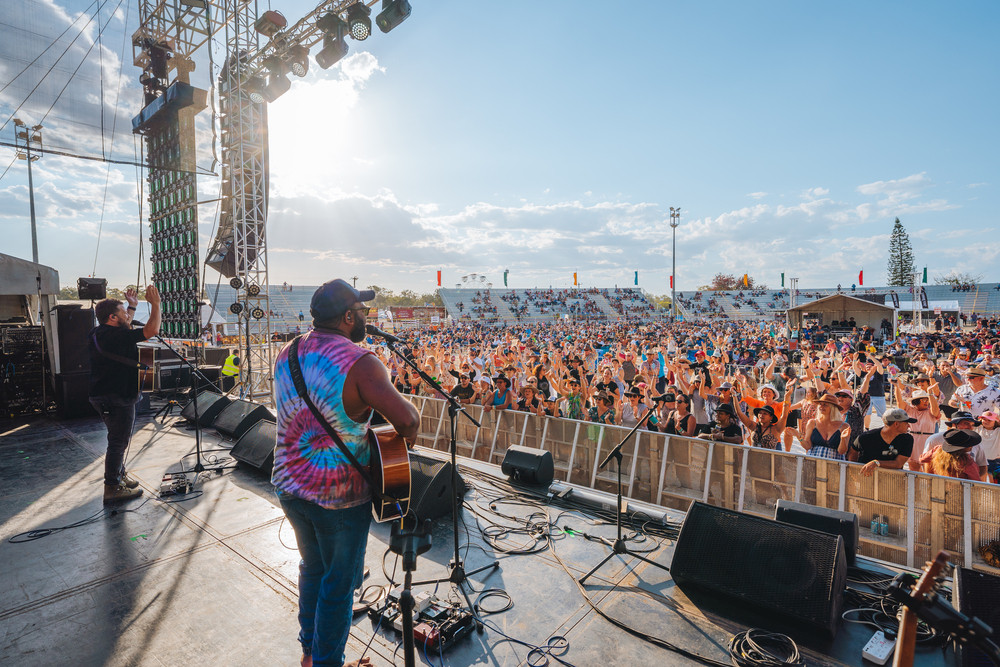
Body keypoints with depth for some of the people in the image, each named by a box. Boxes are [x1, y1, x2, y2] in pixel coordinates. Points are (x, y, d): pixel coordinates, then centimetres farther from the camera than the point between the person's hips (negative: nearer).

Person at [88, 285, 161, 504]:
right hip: (116, 399, -11)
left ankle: (120, 475, 39)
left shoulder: (99, 333, 9)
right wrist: (155, 304, -16)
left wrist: (133, 306, 30)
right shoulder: (114, 336, -22)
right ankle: (113, 489, 9)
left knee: (120, 439, 24)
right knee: (118, 442, 0)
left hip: (105, 395, 11)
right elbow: (151, 330, -25)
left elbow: (125, 328, 28)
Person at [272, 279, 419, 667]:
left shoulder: (286, 356, 1)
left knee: (312, 566, 28)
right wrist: (407, 433, -7)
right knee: (339, 582, 15)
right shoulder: (359, 362, -24)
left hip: (288, 485, 7)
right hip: (339, 495, -7)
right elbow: (407, 419, -30)